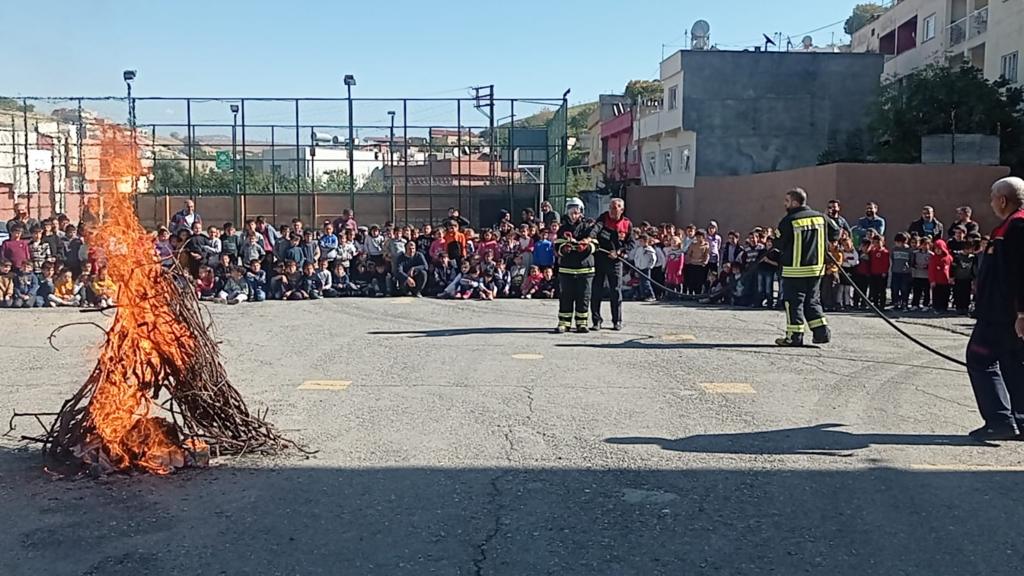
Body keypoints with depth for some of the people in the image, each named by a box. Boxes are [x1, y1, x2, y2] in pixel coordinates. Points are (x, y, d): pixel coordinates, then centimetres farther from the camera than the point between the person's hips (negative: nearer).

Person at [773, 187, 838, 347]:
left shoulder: (789, 220, -12)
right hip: (817, 267, 6)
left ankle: (795, 336, 3)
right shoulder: (820, 217, 4)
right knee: (812, 300, 17)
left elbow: (780, 245, -6)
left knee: (793, 301, 3)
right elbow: (835, 233, 13)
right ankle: (822, 331, 11)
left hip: (795, 269, -6)